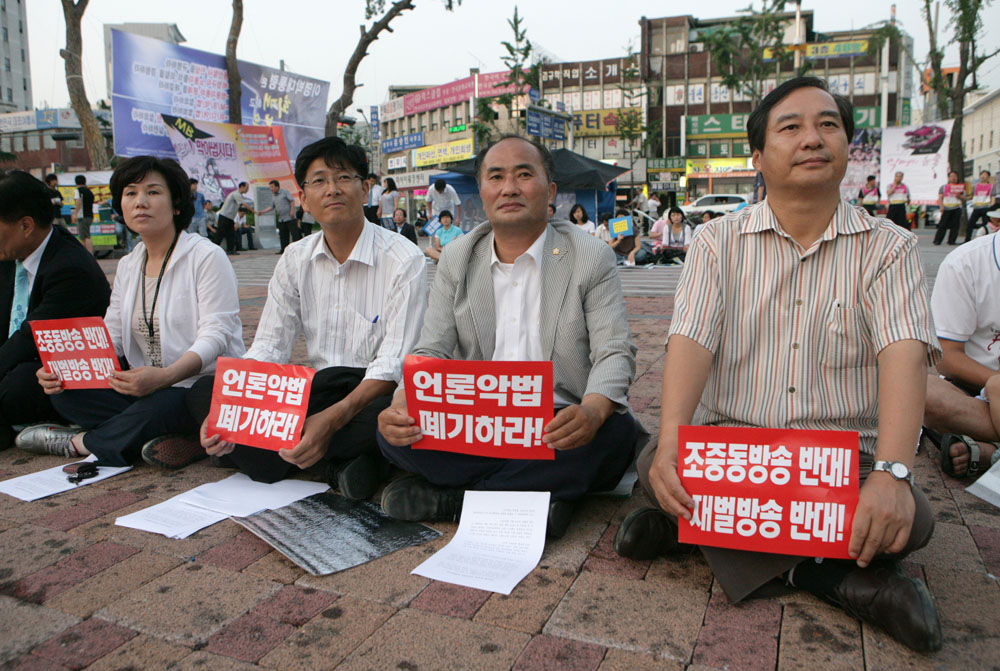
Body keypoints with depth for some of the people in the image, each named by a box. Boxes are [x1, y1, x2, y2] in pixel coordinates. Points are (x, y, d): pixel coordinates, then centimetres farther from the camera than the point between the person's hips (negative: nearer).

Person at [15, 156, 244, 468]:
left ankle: (76, 442, -5)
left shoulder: (207, 257, -8)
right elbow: (111, 337, 10)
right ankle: (180, 441, -18)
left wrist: (164, 376, -32)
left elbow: (215, 335, -16)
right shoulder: (127, 266, 16)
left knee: (161, 407, -36)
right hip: (145, 387, 7)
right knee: (64, 390, -11)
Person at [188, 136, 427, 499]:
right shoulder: (295, 259, 7)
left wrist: (332, 420, -31)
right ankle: (342, 461, -19)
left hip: (374, 397, -5)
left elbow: (394, 365, -17)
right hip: (317, 391, 6)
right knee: (204, 392, -10)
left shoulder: (404, 260, -10)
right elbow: (268, 348, 3)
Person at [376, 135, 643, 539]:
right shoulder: (457, 260, 9)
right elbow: (431, 353, 5)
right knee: (394, 432, -21)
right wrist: (402, 405, -19)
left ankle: (451, 496, -22)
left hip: (560, 427, -1)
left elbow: (614, 352, -7)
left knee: (617, 432, -33)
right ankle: (537, 494, -21)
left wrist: (592, 411, -32)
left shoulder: (592, 259, 0)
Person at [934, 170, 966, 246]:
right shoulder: (943, 187, 13)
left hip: (956, 209, 2)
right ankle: (937, 240, -6)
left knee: (955, 225, -3)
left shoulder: (960, 187, 17)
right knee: (943, 225, -7)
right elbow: (940, 198, 5)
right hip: (946, 208, -2)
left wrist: (959, 196, -8)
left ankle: (952, 241, 2)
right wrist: (941, 206, -10)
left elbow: (964, 198, 15)